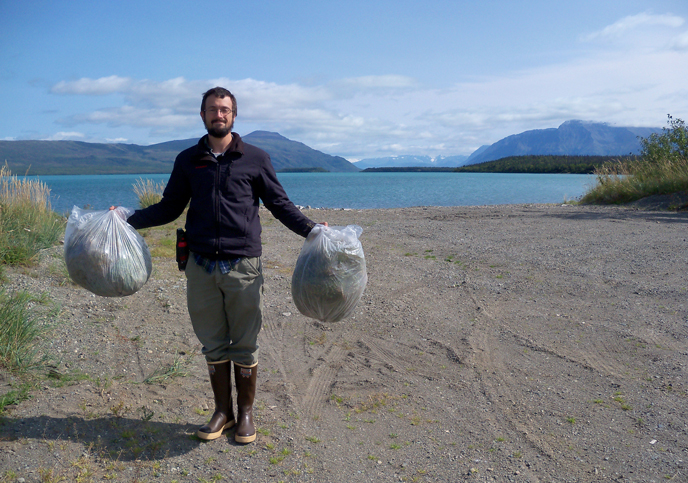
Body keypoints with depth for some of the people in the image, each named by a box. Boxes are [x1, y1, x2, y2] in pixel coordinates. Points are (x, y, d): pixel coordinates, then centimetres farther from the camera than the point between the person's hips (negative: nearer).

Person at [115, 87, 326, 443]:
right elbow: (169, 208, 19)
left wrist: (312, 230, -4)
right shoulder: (188, 160, 12)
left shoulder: (255, 158, 5)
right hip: (201, 266, 2)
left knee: (244, 345, 4)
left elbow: (280, 204, 9)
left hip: (243, 265, -2)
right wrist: (128, 219, 9)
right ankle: (222, 411, 24)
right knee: (213, 344, 9)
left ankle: (246, 413, 21)